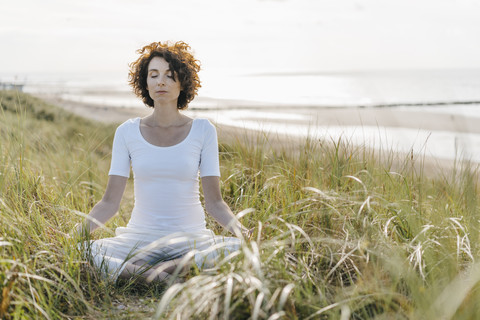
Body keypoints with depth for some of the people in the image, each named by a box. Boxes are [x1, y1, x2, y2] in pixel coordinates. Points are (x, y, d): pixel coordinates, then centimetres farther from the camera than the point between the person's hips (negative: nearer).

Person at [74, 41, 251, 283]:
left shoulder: (202, 131, 1)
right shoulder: (127, 132, 3)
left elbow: (214, 202, -2)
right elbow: (110, 202, 1)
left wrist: (237, 228, -21)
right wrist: (81, 228, -17)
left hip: (190, 236, 0)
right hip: (140, 237, 1)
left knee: (240, 250, -31)